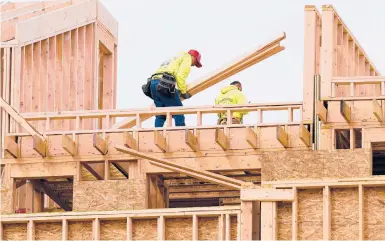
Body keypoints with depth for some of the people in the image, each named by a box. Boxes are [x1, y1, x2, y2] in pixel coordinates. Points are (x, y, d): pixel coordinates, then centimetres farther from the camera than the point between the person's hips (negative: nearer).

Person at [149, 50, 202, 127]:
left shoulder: (174, 59, 37)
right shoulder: (187, 57, 11)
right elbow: (180, 75, -6)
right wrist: (184, 92, 2)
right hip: (165, 84, -8)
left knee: (161, 115, 14)